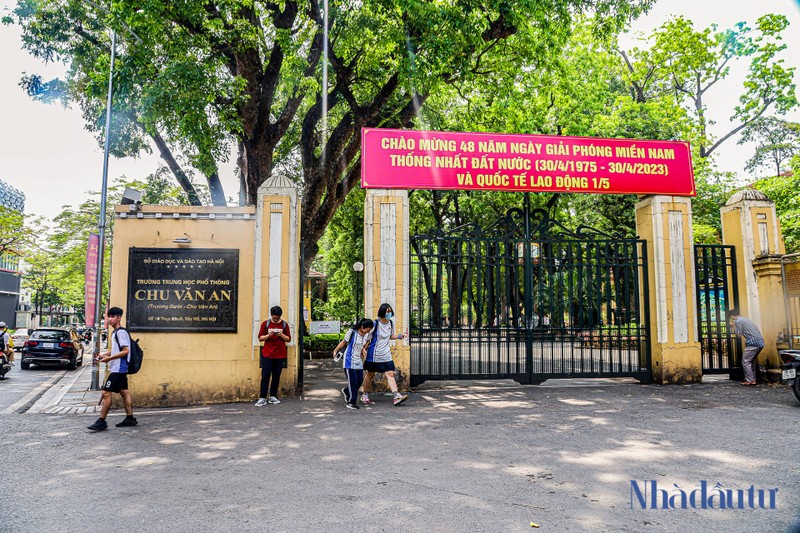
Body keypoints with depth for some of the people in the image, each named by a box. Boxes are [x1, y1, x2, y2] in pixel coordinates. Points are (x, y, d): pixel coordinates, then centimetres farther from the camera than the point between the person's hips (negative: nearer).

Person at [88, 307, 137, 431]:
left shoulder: (121, 332, -15)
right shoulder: (115, 332, 15)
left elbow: (125, 351, -20)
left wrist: (109, 358, -22)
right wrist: (104, 354, 8)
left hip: (118, 368, -10)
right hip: (120, 369, 10)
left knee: (106, 393, -8)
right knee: (124, 392, 11)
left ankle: (101, 421, -3)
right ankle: (130, 418, 16)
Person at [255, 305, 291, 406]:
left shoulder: (284, 324, 5)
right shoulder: (265, 323, 3)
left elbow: (288, 339, 6)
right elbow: (260, 338, 4)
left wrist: (281, 335, -12)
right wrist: (268, 335, -14)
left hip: (280, 355, 1)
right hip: (267, 355, -1)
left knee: (276, 376, 5)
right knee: (265, 376, -4)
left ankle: (273, 396, 14)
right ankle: (262, 398, -3)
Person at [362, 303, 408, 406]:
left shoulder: (391, 324, 5)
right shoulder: (375, 323, -13)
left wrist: (398, 336, 4)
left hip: (386, 355, 4)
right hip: (373, 354, -4)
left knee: (390, 374, -7)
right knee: (370, 375, 9)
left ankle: (397, 397, -14)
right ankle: (365, 395, 27)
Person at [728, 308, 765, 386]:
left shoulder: (738, 321, -6)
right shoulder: (745, 319, 21)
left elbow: (739, 334, -5)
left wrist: (733, 326, 7)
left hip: (753, 343, -9)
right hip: (760, 342, 9)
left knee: (745, 361, -2)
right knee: (751, 361, 18)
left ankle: (749, 380, -4)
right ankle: (753, 379, 20)